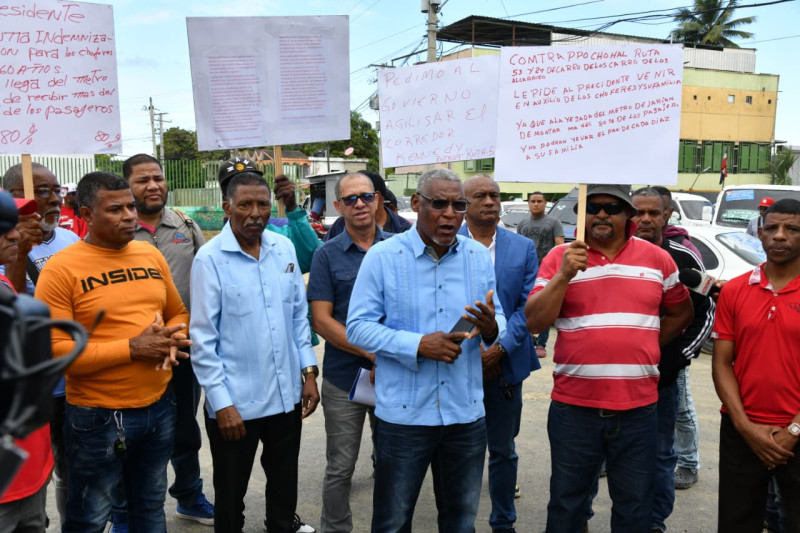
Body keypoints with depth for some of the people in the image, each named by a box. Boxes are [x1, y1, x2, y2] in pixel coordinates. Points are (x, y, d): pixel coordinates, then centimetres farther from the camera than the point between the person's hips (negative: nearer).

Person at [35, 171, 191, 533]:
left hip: (159, 407, 5)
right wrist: (132, 348, -22)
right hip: (98, 418, -5)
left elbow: (178, 313, 14)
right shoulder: (61, 269, -14)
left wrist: (171, 339, -9)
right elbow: (53, 351, -18)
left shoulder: (151, 255, 3)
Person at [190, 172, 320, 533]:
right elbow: (203, 340, -12)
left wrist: (308, 372, 5)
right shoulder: (210, 259, -12)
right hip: (235, 402, -4)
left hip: (287, 395, 4)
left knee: (285, 484, 22)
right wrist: (221, 403, -14)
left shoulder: (284, 249, 1)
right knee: (231, 494, 15)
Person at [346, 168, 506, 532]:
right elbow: (357, 327, -10)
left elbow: (497, 321, 6)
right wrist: (417, 345, -21)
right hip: (403, 414, -3)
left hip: (466, 413, 3)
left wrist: (491, 327, -18)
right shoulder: (382, 257, -8)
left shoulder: (480, 257, 2)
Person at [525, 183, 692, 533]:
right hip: (574, 405, -1)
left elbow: (681, 312, 17)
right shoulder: (560, 257, -2)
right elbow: (534, 322, -9)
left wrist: (647, 346, 5)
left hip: (637, 408, 2)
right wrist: (564, 275, -21)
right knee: (567, 503, 14)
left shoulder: (657, 259, 4)